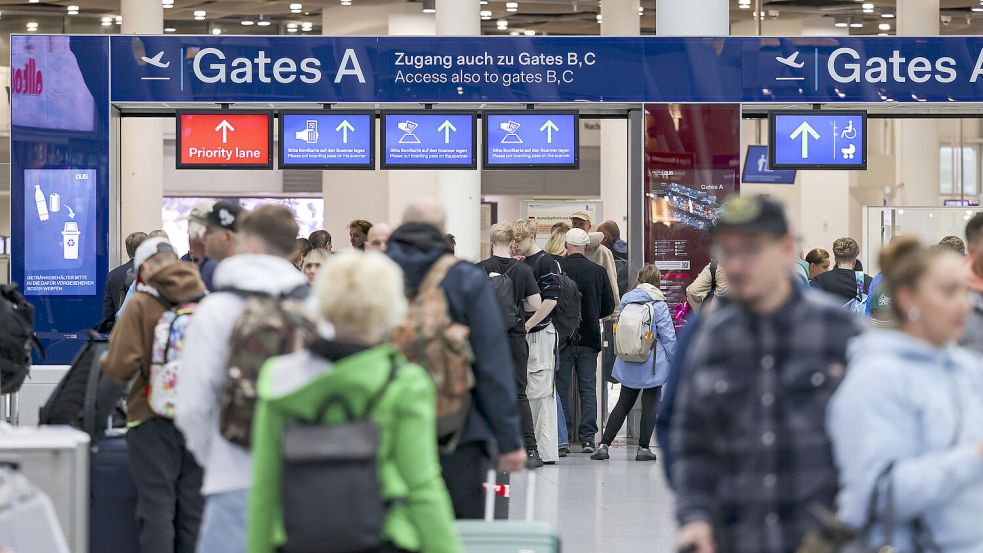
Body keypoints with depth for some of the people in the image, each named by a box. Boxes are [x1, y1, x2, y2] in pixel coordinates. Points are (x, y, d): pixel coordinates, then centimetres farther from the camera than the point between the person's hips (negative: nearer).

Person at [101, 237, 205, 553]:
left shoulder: (140, 305, -9)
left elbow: (119, 366, -15)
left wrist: (105, 362, 7)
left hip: (153, 419, -3)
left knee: (156, 507, 1)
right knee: (194, 509, 10)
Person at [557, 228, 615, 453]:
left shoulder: (556, 269, -10)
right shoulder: (598, 271, -2)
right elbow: (609, 307, 3)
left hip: (562, 338, -2)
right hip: (589, 339, 2)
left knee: (562, 388, 5)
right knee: (588, 389, 7)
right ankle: (588, 438, 3)